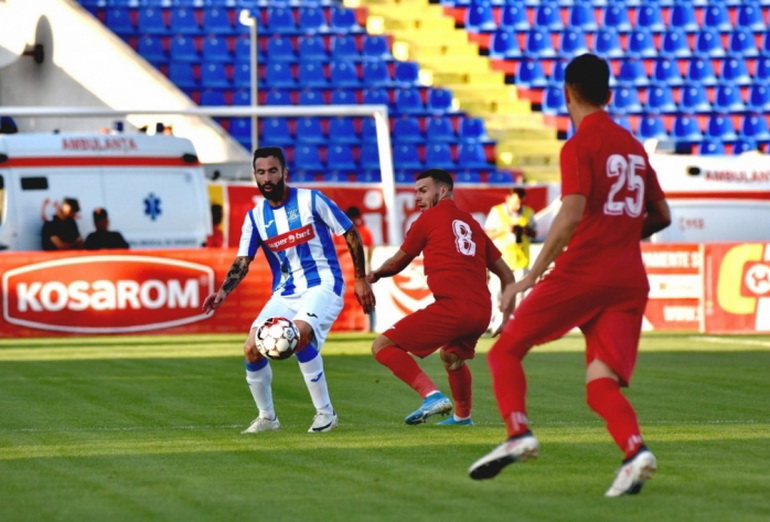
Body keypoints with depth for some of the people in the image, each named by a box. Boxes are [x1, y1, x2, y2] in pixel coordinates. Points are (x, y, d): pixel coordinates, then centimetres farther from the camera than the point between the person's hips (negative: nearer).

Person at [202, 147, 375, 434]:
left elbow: (351, 234, 1)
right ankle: (266, 417, 12)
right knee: (252, 348, -10)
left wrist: (360, 279, 0)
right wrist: (223, 292, -16)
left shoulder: (311, 200, -6)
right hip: (284, 293, 5)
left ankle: (325, 413, -16)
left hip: (323, 285, -5)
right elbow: (242, 260, 2)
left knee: (300, 334, -32)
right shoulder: (255, 216, 6)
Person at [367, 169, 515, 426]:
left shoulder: (430, 218, 7)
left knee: (383, 346, -5)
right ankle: (462, 416, 45)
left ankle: (432, 395, -20)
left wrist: (376, 274, 34)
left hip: (452, 306, -7)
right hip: (482, 310, 7)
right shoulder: (471, 223, 23)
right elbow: (506, 274, 25)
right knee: (451, 355, 36)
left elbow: (398, 262, 15)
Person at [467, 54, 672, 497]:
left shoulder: (579, 146, -4)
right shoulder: (633, 146, 17)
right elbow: (661, 216, 23)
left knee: (506, 351, 7)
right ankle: (635, 450, -29)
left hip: (580, 273, -6)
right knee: (601, 385, -2)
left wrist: (529, 278, -14)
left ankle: (518, 433, -14)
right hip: (629, 280, 6)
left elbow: (571, 216, -16)